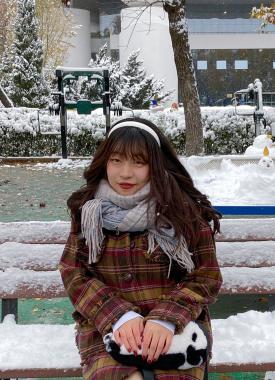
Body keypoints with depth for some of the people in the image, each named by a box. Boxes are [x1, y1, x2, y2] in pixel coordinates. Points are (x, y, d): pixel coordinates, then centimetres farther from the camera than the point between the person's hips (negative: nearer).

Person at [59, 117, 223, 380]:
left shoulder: (184, 209, -2)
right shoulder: (88, 210, 4)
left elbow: (206, 278, -1)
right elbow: (74, 274, 2)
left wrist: (167, 318, -17)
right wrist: (119, 316, -14)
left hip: (176, 324, 0)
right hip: (105, 326, 1)